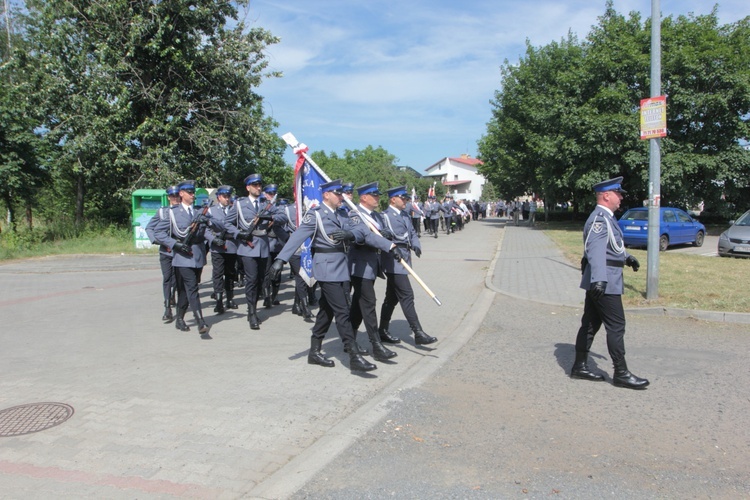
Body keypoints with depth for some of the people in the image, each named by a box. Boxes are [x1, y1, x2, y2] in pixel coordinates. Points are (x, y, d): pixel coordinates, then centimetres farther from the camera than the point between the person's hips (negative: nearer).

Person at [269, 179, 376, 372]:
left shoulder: (343, 214, 13)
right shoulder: (316, 214, -6)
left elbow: (362, 230, -1)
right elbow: (297, 236, -15)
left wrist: (351, 234, -23)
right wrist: (280, 259, -24)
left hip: (342, 267, 7)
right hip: (327, 268, -7)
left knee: (327, 310, 14)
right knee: (342, 312, -8)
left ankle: (315, 351, 25)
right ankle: (354, 357, -5)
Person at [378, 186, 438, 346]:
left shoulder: (404, 215, 16)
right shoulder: (386, 216, -10)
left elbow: (412, 233, 13)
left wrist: (416, 246, -6)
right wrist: (394, 249, -31)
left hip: (403, 261, 9)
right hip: (394, 261, -9)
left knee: (392, 297, 14)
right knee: (407, 296, -9)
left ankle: (383, 331, 24)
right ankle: (418, 333, -7)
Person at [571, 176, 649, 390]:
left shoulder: (606, 217, 16)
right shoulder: (600, 218, -18)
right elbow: (595, 250, -32)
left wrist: (626, 256, 32)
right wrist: (599, 280, -42)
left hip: (599, 282, 10)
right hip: (604, 283, -10)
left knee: (590, 324, 13)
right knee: (616, 326, -4)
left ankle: (579, 366, 19)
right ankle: (621, 373, 4)